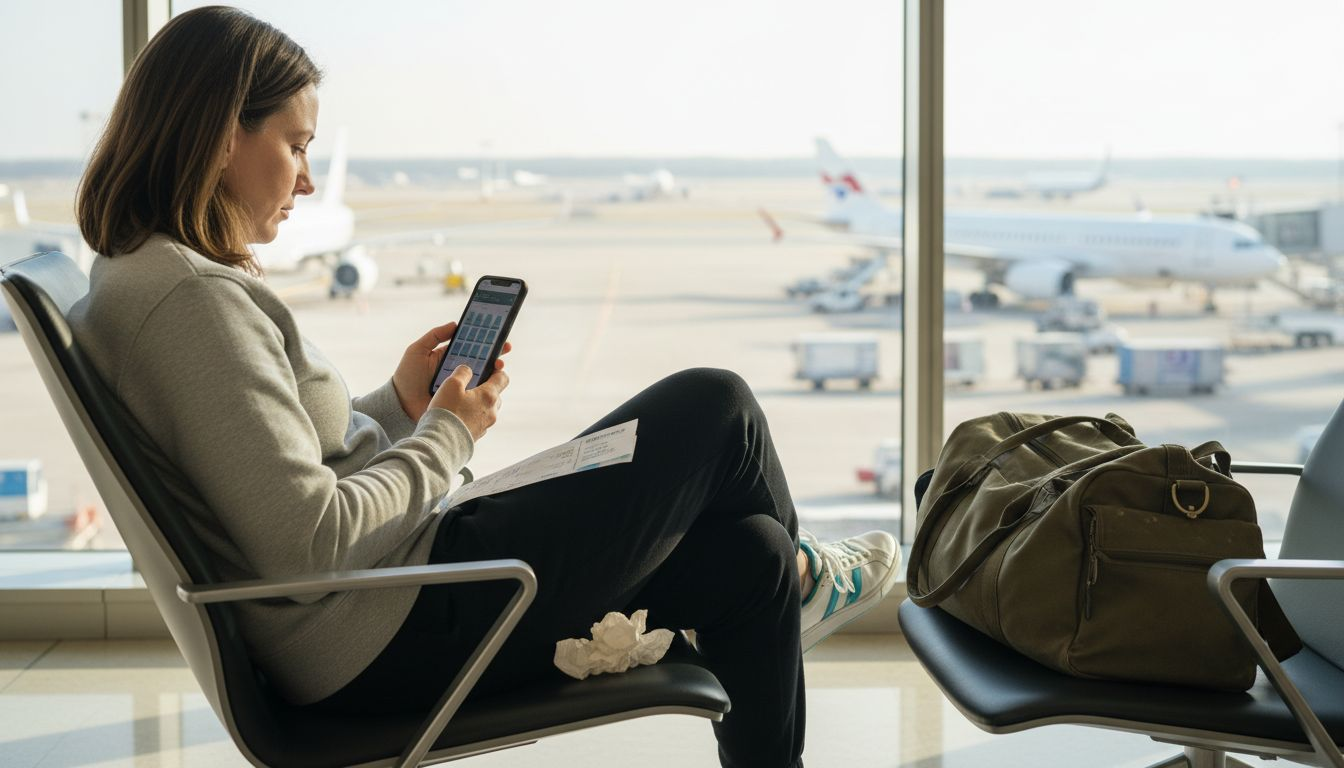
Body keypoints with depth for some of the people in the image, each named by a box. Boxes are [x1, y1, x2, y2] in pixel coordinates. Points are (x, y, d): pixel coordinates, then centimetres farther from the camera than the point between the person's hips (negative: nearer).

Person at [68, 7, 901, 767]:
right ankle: (798, 577, 30)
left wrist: (398, 403, 9)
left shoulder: (135, 282, 10)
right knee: (716, 407, 2)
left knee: (750, 558, 10)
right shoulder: (194, 297, -23)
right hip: (398, 638, -10)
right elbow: (303, 542, -27)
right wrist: (447, 434, -11)